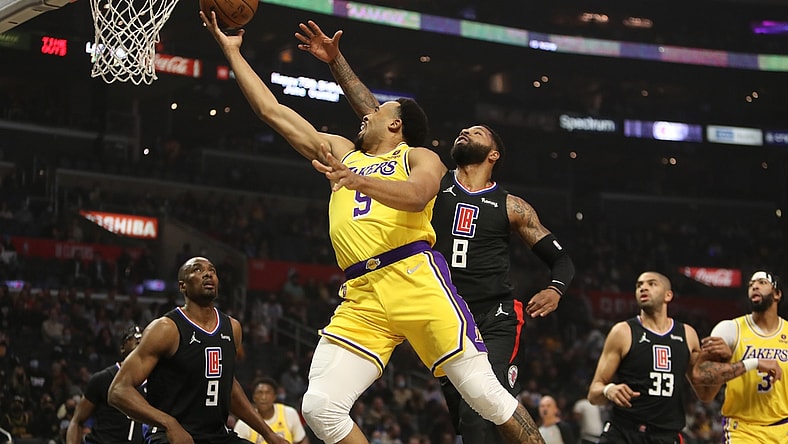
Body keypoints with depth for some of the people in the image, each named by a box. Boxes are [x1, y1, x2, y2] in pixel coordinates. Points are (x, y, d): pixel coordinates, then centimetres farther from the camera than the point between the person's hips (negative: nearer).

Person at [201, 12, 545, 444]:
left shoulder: (418, 157, 13)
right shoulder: (341, 152, 30)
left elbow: (416, 195, -12)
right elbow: (272, 111, 30)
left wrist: (356, 180, -28)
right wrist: (232, 51, 30)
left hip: (415, 279, -5)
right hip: (361, 297, 5)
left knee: (482, 389, -12)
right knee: (319, 407, -12)